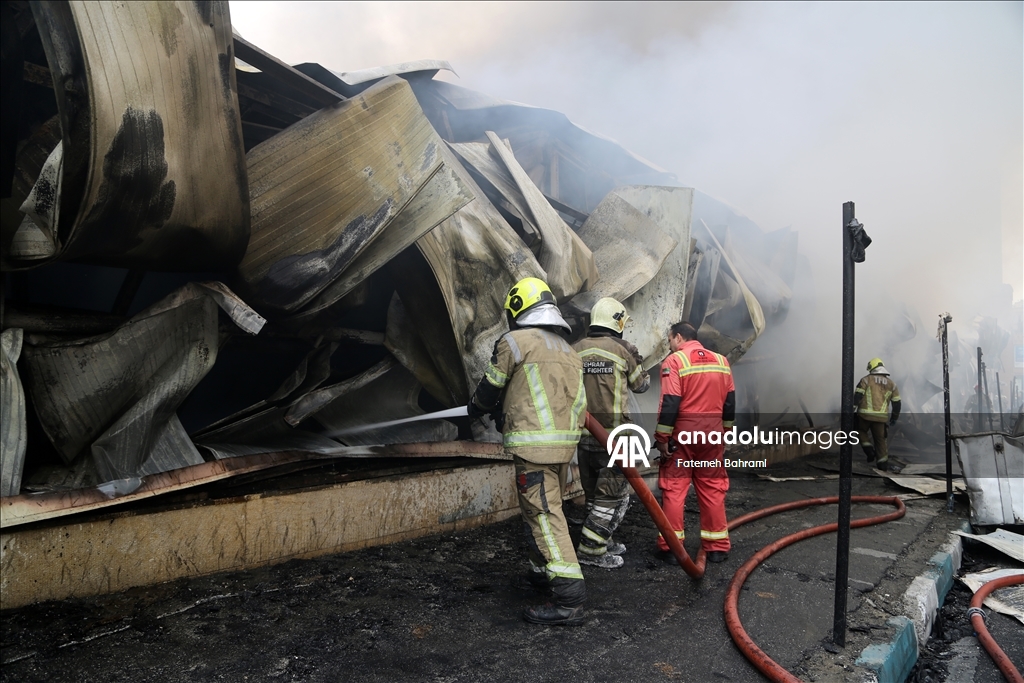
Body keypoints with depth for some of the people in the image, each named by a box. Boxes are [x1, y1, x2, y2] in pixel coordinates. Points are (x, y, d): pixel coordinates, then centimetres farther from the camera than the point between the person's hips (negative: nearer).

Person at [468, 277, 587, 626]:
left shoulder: (514, 341, -5)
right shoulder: (568, 350, 18)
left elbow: (490, 388, 2)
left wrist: (475, 408, 26)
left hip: (534, 444, -8)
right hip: (565, 442, 8)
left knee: (544, 515, -9)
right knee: (545, 509, 21)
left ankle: (569, 599, -11)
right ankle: (544, 571, 34)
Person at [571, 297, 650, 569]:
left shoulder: (575, 350, 3)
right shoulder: (621, 349, -7)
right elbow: (641, 385, 7)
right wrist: (637, 359, 21)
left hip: (584, 434, 5)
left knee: (594, 493, 18)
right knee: (614, 495, 3)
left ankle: (602, 542, 28)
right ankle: (590, 549, 2)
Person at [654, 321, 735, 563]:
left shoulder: (675, 360, -9)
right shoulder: (721, 360, 9)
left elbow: (670, 403, -15)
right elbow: (730, 400, 11)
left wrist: (662, 438, -11)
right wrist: (725, 431, 19)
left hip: (683, 433, -5)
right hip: (713, 432, 5)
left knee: (674, 488, 4)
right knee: (713, 489, 11)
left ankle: (671, 545, 7)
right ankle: (717, 546, 16)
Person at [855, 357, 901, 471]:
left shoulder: (866, 379, 2)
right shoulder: (891, 384, 14)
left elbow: (857, 396, -8)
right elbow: (896, 403, 15)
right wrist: (894, 418, 24)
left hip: (865, 415, -3)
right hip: (881, 416, 3)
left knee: (861, 431, 20)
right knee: (880, 439, 12)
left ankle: (869, 450, 1)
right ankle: (883, 464, 10)